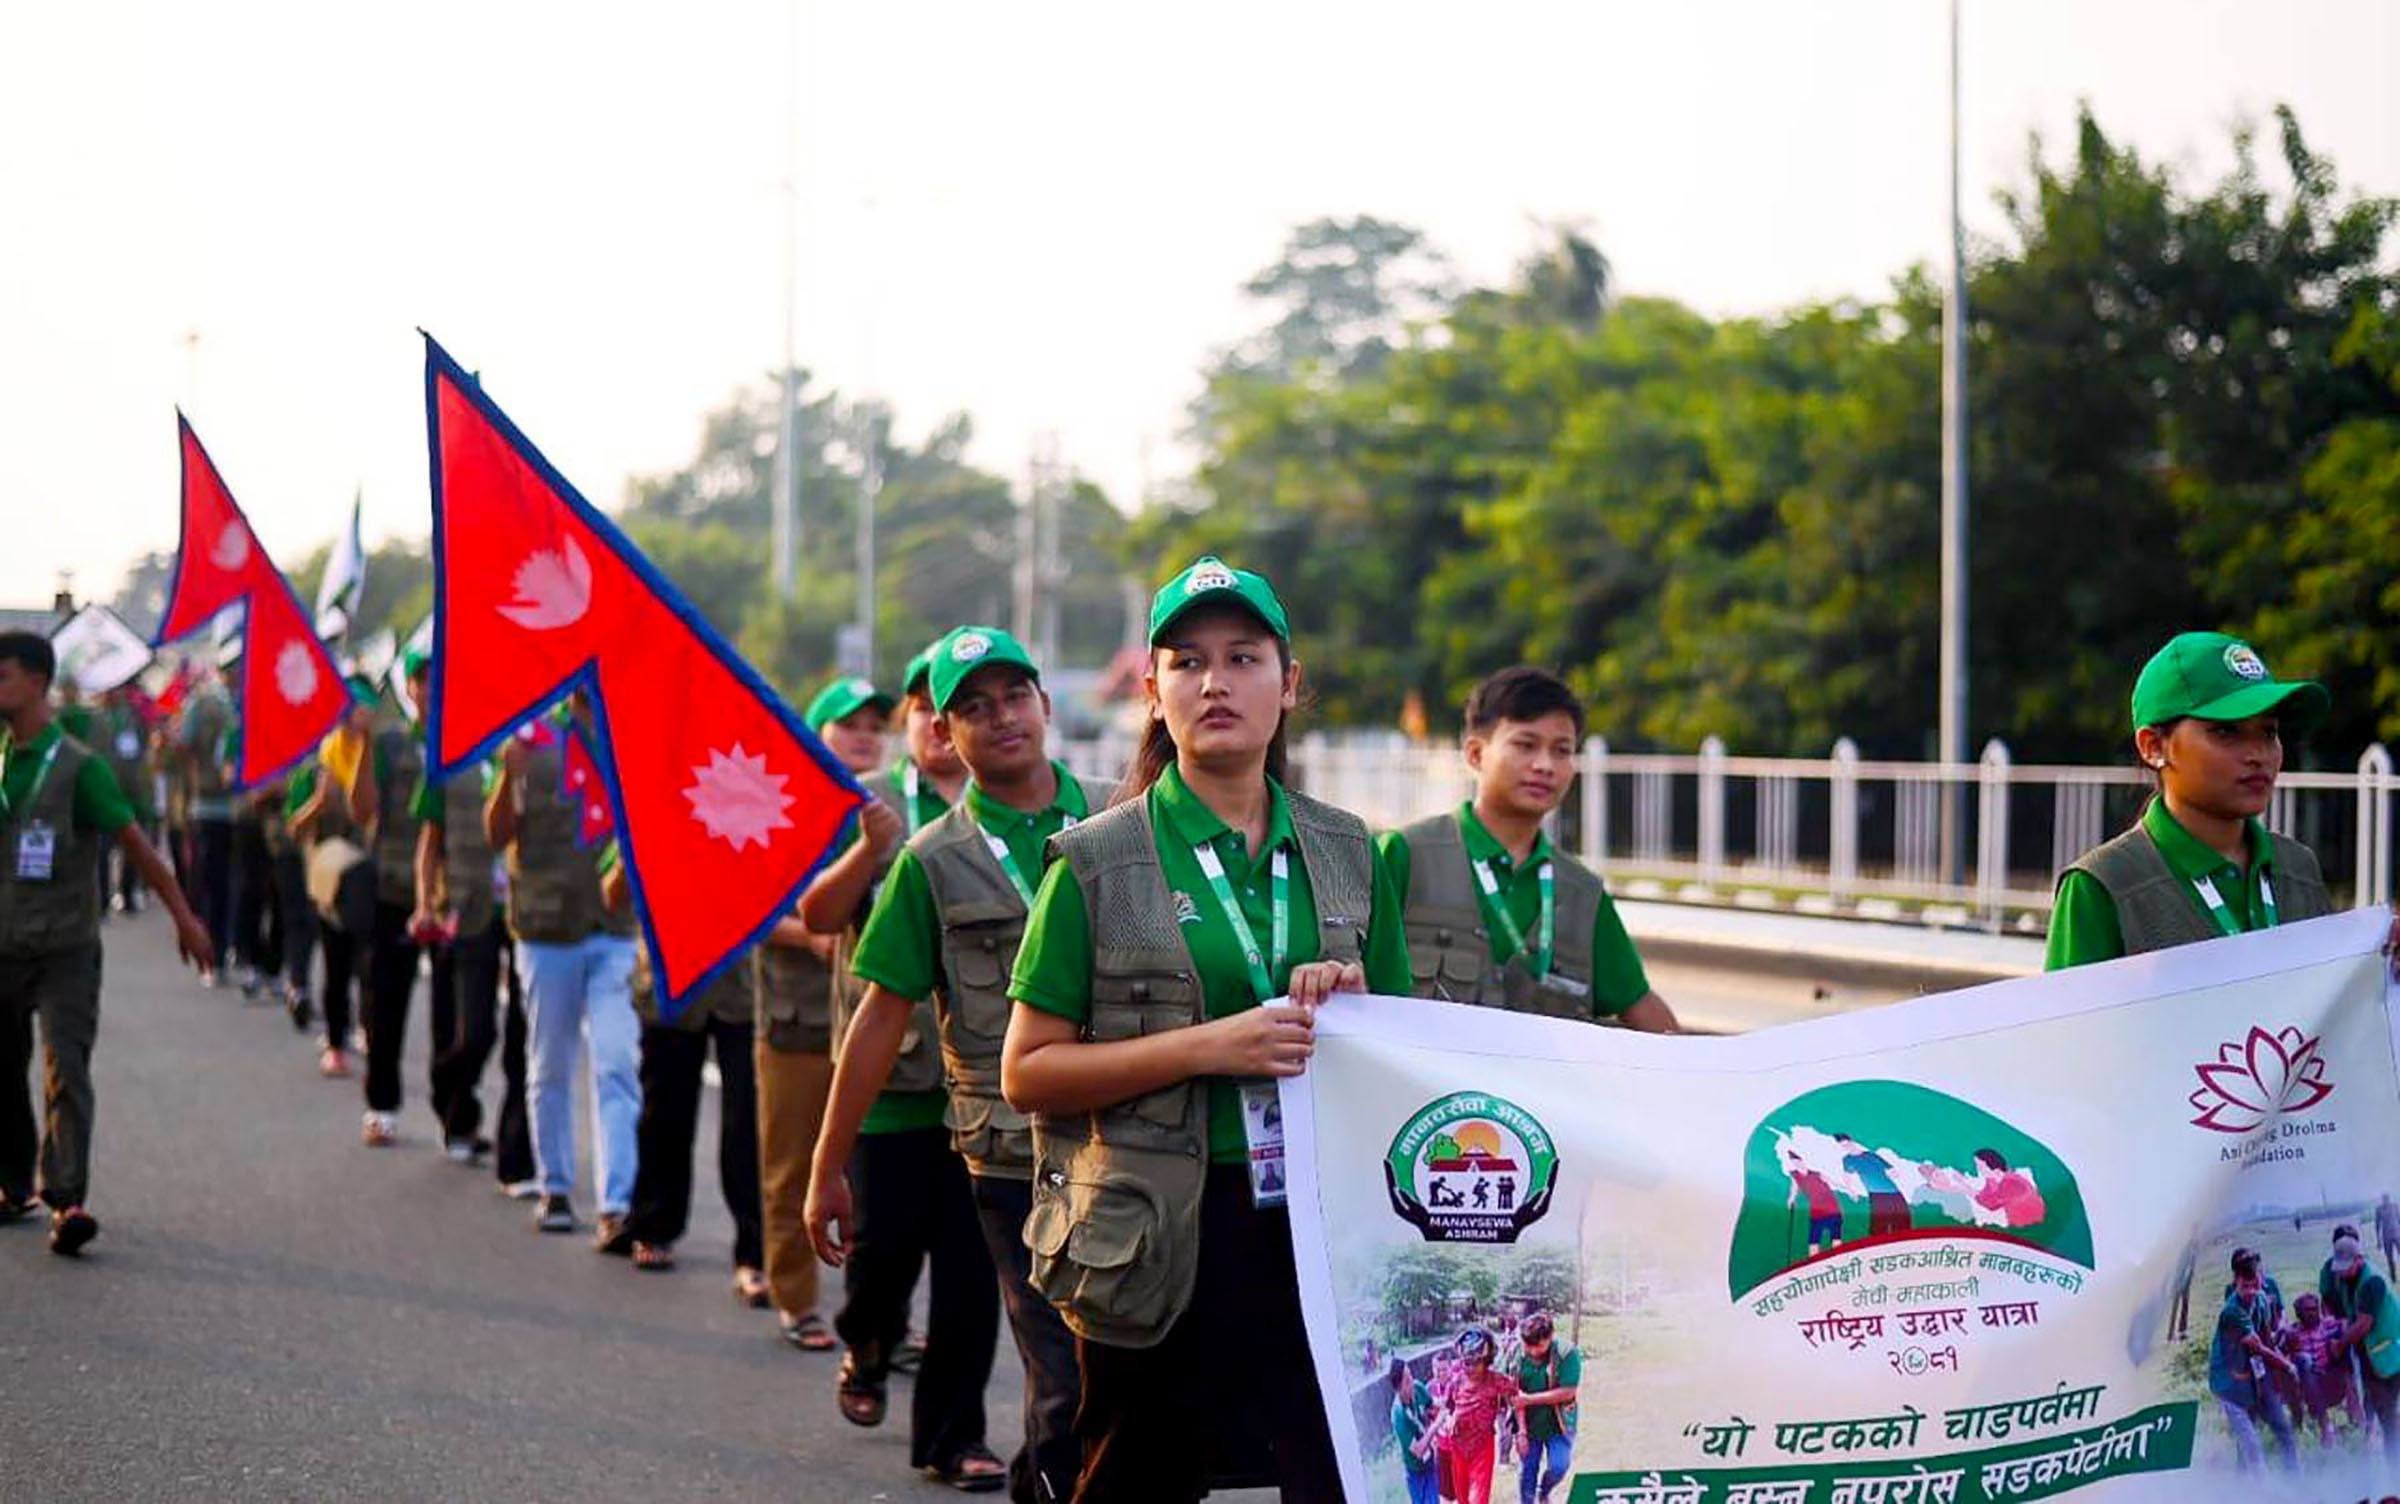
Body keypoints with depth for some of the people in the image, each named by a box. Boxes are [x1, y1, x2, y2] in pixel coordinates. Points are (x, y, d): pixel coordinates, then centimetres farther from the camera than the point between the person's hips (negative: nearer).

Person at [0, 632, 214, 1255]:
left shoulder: (77, 766, -8)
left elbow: (135, 844, -6)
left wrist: (184, 916, -5)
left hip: (64, 951, -5)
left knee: (65, 1070, -14)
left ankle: (68, 1199, -18)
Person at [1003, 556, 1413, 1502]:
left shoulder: (1346, 854, 10)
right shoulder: (1097, 862, 0)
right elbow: (1026, 1073, -4)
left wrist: (1356, 1006, -4)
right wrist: (1204, 1047, -15)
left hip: (1319, 1229, 3)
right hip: (1160, 1241, -2)